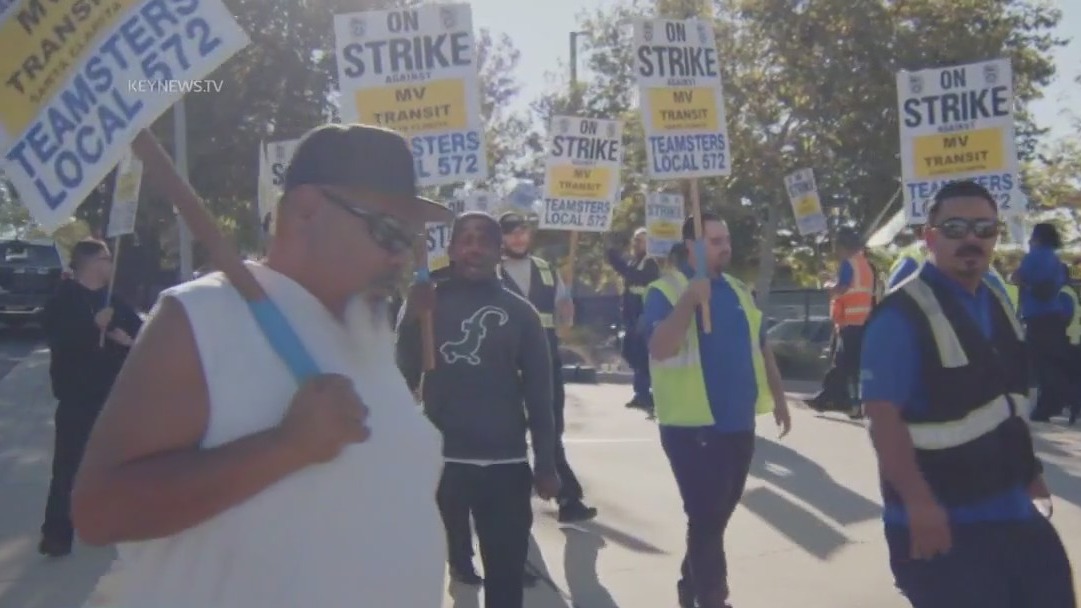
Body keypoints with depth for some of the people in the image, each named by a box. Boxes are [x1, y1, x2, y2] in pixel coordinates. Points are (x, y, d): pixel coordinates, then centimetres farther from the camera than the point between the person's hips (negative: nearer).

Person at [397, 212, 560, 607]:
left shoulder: (519, 312, 5)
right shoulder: (428, 304, 3)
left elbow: (539, 393, 6)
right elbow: (404, 378, -2)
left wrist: (545, 463, 3)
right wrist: (411, 324, -16)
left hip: (505, 463, 1)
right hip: (440, 459, 0)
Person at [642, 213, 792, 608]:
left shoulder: (738, 290, 12)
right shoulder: (666, 291, -9)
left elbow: (760, 347, 20)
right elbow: (660, 349, -24)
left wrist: (778, 398, 17)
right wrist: (690, 299, -30)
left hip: (739, 423, 7)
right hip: (693, 426, -7)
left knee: (718, 514, 17)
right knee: (706, 517, -2)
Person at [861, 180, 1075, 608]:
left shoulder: (996, 304, 8)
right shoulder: (902, 315, -18)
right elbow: (883, 415, -23)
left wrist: (1028, 470, 19)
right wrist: (920, 504, -26)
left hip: (1014, 511, 8)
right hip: (944, 522, -8)